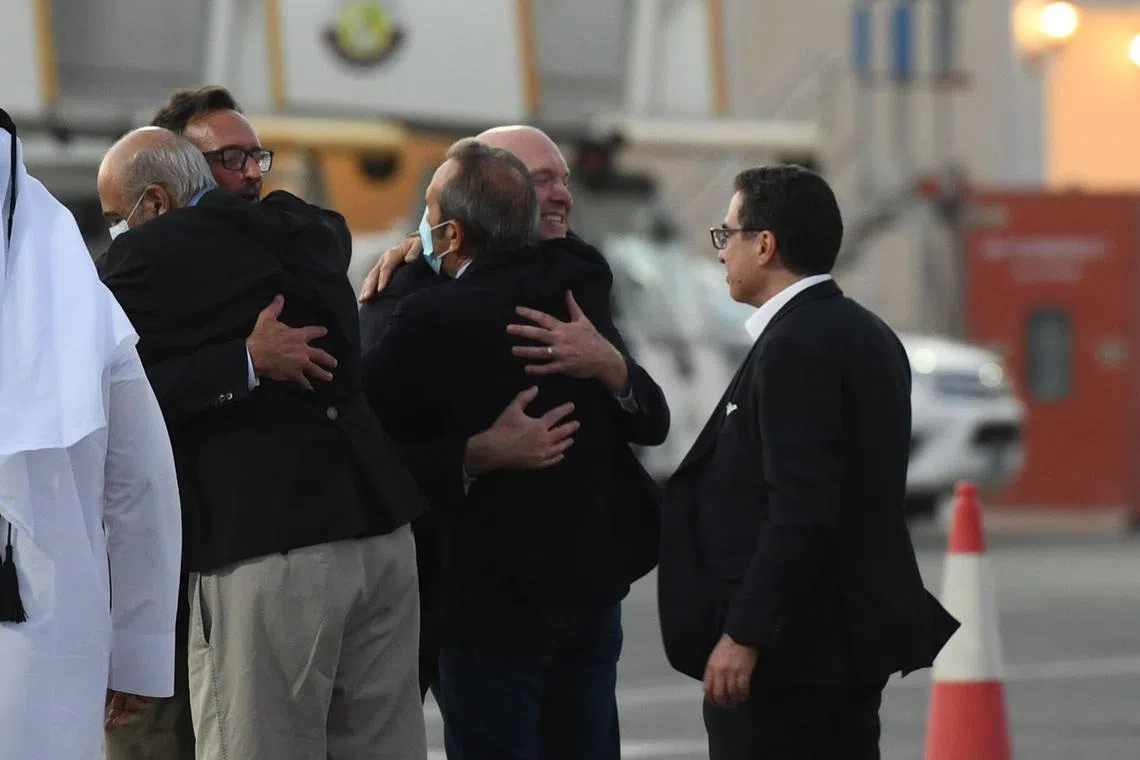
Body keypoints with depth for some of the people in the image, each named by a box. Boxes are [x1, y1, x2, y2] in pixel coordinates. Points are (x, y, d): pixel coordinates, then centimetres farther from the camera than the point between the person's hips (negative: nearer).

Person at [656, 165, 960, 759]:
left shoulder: (795, 347, -16)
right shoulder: (866, 335, 15)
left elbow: (801, 510, -23)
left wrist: (742, 636, -21)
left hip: (790, 645, -10)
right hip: (854, 635, 10)